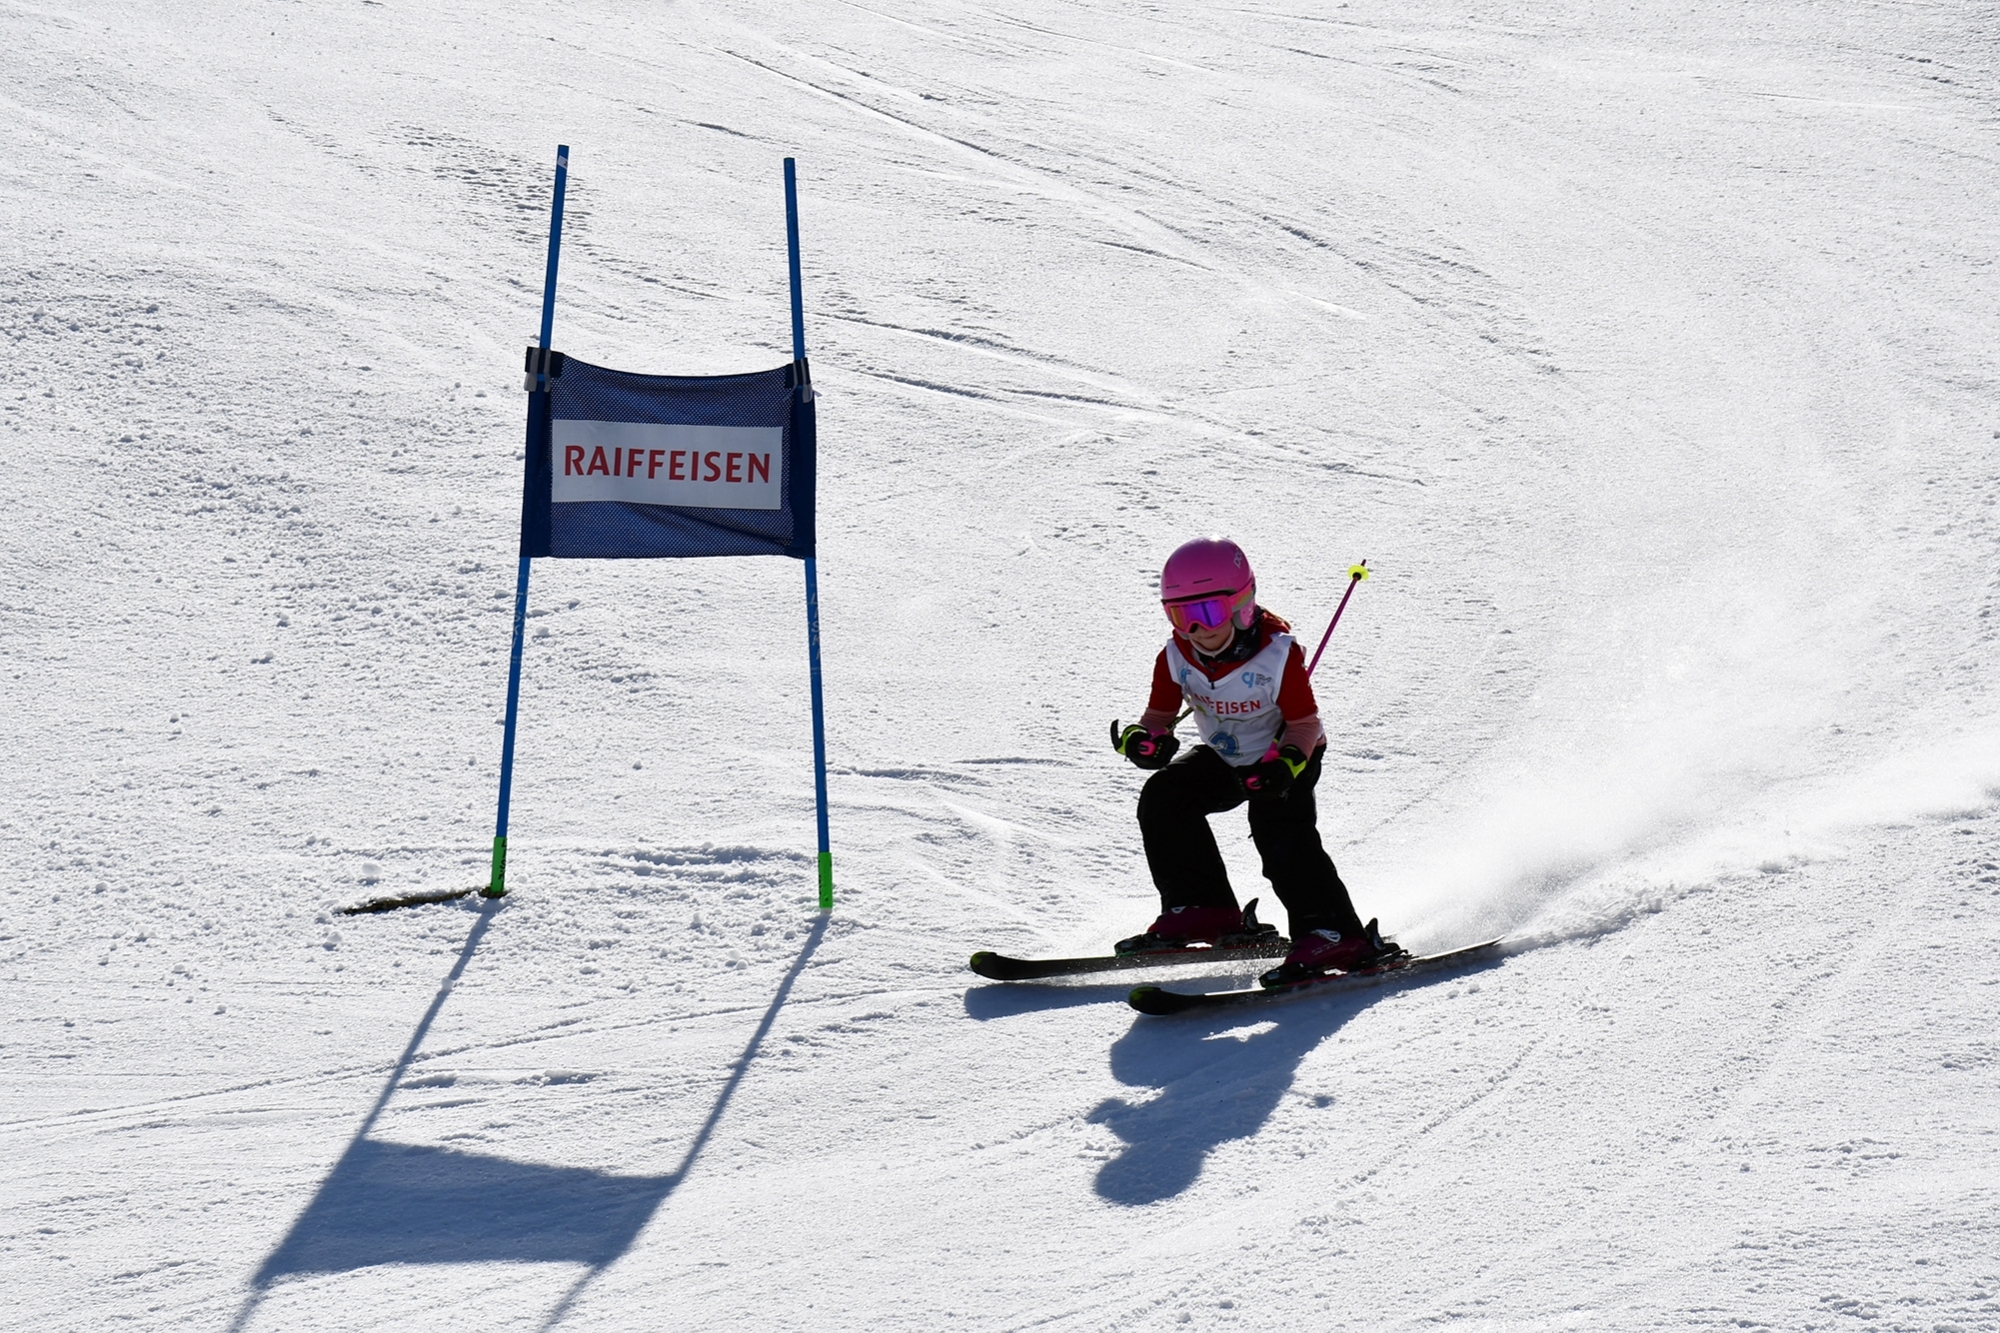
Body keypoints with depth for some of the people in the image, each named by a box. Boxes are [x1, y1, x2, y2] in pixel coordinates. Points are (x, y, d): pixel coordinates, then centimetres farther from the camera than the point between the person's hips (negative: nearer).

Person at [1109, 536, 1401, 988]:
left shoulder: (1278, 655, -28)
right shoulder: (1176, 659, -15)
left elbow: (1305, 723, -21)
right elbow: (1159, 716, -5)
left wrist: (1285, 764, -40)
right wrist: (1144, 740, -30)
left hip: (1287, 759, -6)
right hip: (1225, 759, 6)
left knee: (1279, 830, -28)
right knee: (1162, 797, -11)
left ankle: (1334, 935, -28)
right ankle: (1202, 909, -4)